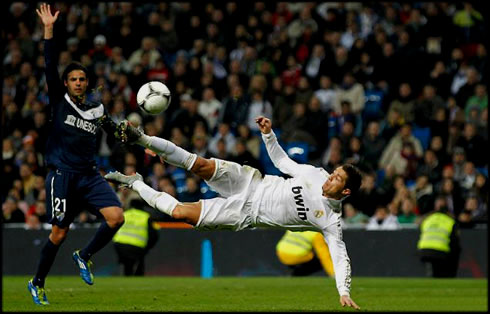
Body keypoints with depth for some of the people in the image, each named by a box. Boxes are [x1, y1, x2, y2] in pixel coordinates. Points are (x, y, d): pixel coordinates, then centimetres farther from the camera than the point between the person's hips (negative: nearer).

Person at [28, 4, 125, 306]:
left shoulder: (97, 110, 14)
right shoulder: (59, 100, 4)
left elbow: (116, 131, 22)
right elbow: (50, 67, -6)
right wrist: (49, 30, -13)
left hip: (90, 175, 4)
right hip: (63, 175, -4)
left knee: (116, 217, -15)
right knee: (59, 232, -5)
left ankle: (84, 256, 8)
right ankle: (37, 283, 13)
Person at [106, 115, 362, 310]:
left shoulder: (331, 221, -14)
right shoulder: (317, 176, 0)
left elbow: (340, 257, -17)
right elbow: (282, 161, 12)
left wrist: (344, 293, -31)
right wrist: (268, 134, -2)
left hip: (246, 214, -3)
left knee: (180, 213, -13)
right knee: (201, 165, -21)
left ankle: (135, 185, 12)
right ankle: (140, 138, -10)